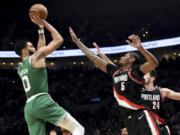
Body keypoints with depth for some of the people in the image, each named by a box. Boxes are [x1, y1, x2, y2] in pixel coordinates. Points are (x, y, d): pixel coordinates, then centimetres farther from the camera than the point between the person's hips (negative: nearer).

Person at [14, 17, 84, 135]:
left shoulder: (20, 68, 25)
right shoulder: (35, 57, 3)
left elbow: (41, 50, 40)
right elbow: (59, 40, 4)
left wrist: (41, 29, 42)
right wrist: (45, 23, 14)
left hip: (29, 107, 8)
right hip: (42, 102, -8)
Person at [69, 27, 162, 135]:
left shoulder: (135, 71, -1)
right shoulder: (115, 71, 17)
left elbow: (154, 63, -19)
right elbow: (94, 58, 22)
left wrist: (140, 47, -32)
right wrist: (77, 41, 23)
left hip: (141, 116, -7)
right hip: (128, 119, 7)